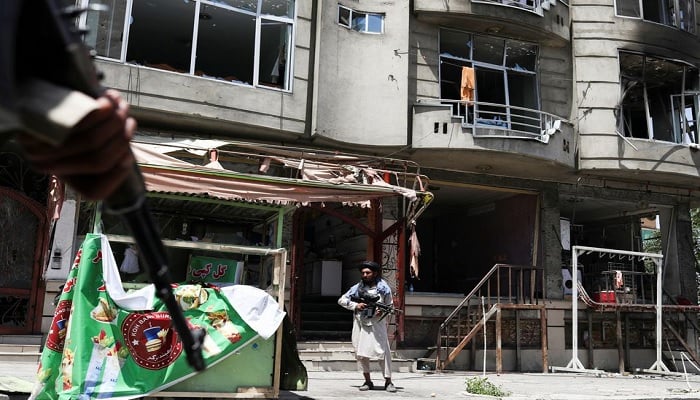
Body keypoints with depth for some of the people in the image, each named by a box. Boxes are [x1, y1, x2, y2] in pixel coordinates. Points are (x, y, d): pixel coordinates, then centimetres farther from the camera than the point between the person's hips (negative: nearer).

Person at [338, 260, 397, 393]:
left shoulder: (383, 287, 2)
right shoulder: (358, 287, 5)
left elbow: (390, 306, 8)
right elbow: (341, 300, 5)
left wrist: (383, 311, -13)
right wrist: (355, 305, -9)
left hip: (377, 324, -2)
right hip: (360, 324, 2)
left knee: (383, 351, -6)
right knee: (361, 353, 3)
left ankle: (388, 382, 3)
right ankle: (368, 381, 15)